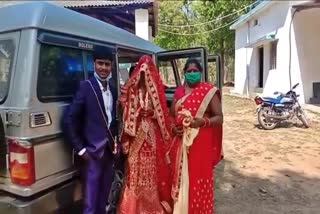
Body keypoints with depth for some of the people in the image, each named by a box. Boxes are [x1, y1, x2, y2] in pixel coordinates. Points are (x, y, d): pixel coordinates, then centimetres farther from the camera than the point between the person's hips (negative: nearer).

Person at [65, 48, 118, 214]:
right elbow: (71, 120, -10)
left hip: (110, 150, 6)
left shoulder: (113, 88, 8)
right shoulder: (86, 86, -9)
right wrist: (80, 149, -10)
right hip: (93, 151, -5)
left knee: (103, 198, 21)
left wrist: (116, 141, 5)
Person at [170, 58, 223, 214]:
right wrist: (173, 127, -4)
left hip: (201, 142, -4)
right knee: (181, 177, 12)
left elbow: (219, 117, -6)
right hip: (181, 142, 5)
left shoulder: (209, 91, -4)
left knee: (199, 179, 2)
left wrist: (202, 121, -24)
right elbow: (172, 115, 17)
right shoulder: (179, 92, 10)